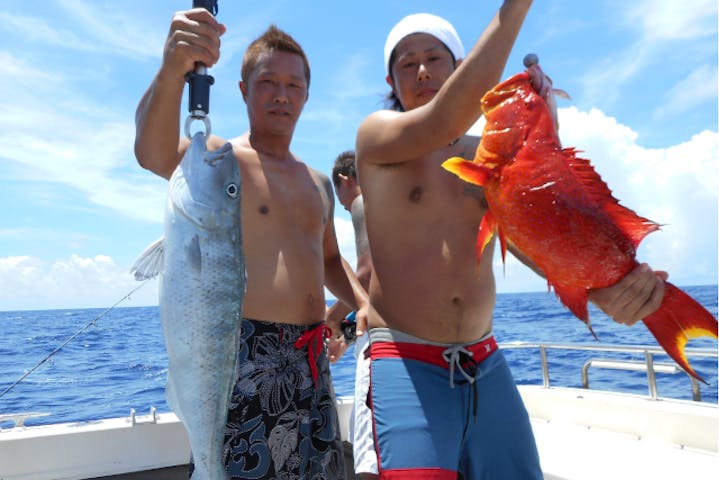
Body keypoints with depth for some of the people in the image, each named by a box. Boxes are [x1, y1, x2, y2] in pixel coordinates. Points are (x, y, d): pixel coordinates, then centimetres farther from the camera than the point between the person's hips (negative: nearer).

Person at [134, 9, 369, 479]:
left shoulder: (319, 182, 15)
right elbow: (153, 152, -28)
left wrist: (365, 304, 6)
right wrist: (171, 72, -47)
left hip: (312, 360, 7)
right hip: (246, 357, -7)